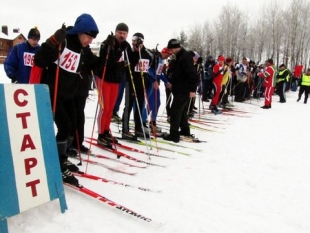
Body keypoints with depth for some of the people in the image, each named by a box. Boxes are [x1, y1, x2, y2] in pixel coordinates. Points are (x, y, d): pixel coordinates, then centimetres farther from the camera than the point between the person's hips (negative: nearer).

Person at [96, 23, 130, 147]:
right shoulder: (107, 44, -14)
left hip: (116, 80, 6)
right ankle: (101, 135, 3)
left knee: (110, 108, 12)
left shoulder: (126, 46, 4)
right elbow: (105, 61, -28)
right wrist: (110, 47, -34)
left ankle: (106, 132, 24)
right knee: (104, 108, -6)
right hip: (104, 78, -6)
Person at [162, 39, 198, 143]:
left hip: (183, 90, -11)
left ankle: (174, 135, -6)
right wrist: (172, 83, 20)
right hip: (181, 89, 11)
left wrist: (192, 89, -24)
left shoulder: (185, 57, -17)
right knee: (182, 110, 18)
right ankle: (185, 130, 29)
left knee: (175, 111, -9)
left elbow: (192, 74, -22)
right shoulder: (180, 56, 15)